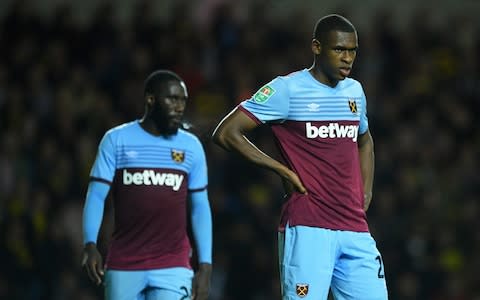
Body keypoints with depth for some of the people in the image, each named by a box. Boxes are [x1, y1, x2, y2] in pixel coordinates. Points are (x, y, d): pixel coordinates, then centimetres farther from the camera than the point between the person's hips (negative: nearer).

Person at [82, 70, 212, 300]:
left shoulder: (191, 146, 7)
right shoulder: (116, 140, 1)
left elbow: (200, 208, 10)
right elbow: (96, 196, -1)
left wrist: (205, 266, 4)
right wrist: (90, 244, -16)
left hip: (172, 267, 0)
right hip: (123, 266, 0)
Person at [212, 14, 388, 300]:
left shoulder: (354, 91, 15)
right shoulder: (287, 89, -5)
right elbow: (226, 133, -7)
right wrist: (285, 171, -7)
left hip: (355, 228, 6)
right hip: (307, 227, -6)